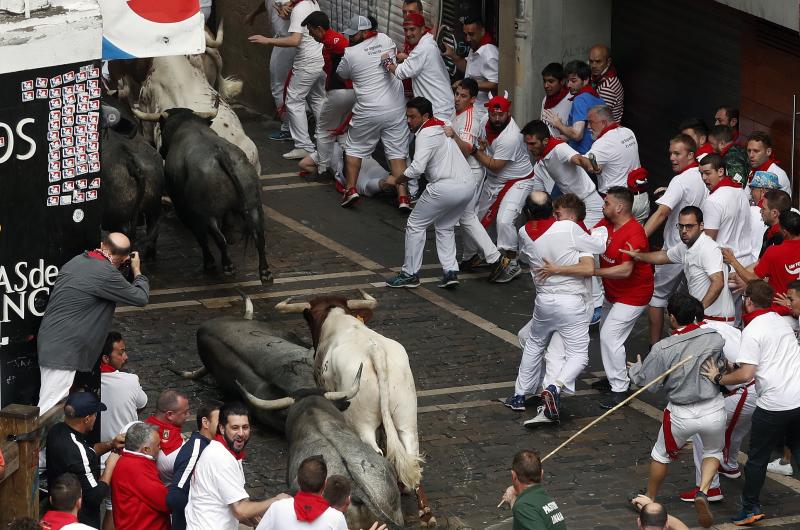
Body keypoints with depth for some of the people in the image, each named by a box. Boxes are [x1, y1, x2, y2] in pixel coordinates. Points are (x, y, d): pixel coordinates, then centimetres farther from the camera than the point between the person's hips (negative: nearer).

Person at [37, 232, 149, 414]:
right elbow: (141, 298, -7)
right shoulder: (106, 274, -18)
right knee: (48, 412, -11)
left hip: (50, 343, 10)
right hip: (63, 351, -9)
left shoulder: (77, 261, 8)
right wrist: (137, 271, 11)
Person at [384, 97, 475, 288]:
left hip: (446, 187, -9)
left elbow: (416, 168, -19)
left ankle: (410, 274, 9)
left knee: (415, 224, 6)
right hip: (468, 185, 9)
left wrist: (396, 181, -7)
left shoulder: (426, 134, -10)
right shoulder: (443, 126, 18)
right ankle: (451, 271, 12)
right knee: (445, 227, 25)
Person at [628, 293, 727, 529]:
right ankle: (703, 493, 4)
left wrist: (636, 369, 12)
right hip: (713, 410, 1)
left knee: (661, 454, 26)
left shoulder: (662, 349, -17)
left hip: (681, 416, -1)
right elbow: (722, 366, 4)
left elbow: (649, 383, -8)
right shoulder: (715, 339, -11)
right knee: (713, 451, 28)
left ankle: (649, 500, 42)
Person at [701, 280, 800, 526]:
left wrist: (719, 378, -4)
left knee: (757, 457, 8)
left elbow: (746, 374, -19)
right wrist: (730, 370, 21)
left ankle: (750, 508, 14)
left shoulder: (752, 331, -12)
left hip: (774, 404, -7)